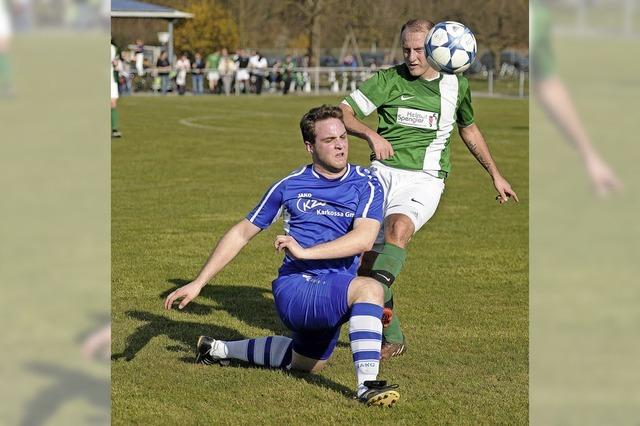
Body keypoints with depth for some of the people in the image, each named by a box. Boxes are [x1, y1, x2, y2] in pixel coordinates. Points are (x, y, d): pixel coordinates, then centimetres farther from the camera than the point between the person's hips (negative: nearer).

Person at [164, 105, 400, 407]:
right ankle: (367, 384, -35)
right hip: (294, 288, -4)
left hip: (335, 292, 4)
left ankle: (220, 349, 37)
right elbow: (241, 233, 9)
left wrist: (305, 252, -26)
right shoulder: (289, 186, 2)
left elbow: (364, 238, -17)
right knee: (370, 288, -30)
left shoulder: (365, 184, -1)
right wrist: (198, 283, 4)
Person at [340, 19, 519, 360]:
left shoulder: (456, 86, 9)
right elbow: (343, 113, 0)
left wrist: (495, 175, 31)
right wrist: (371, 135, -20)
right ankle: (392, 339, 14)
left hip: (424, 179, -1)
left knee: (398, 227, -34)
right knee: (367, 260, -3)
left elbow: (468, 129, 27)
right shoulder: (389, 79, 3)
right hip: (383, 172, 1)